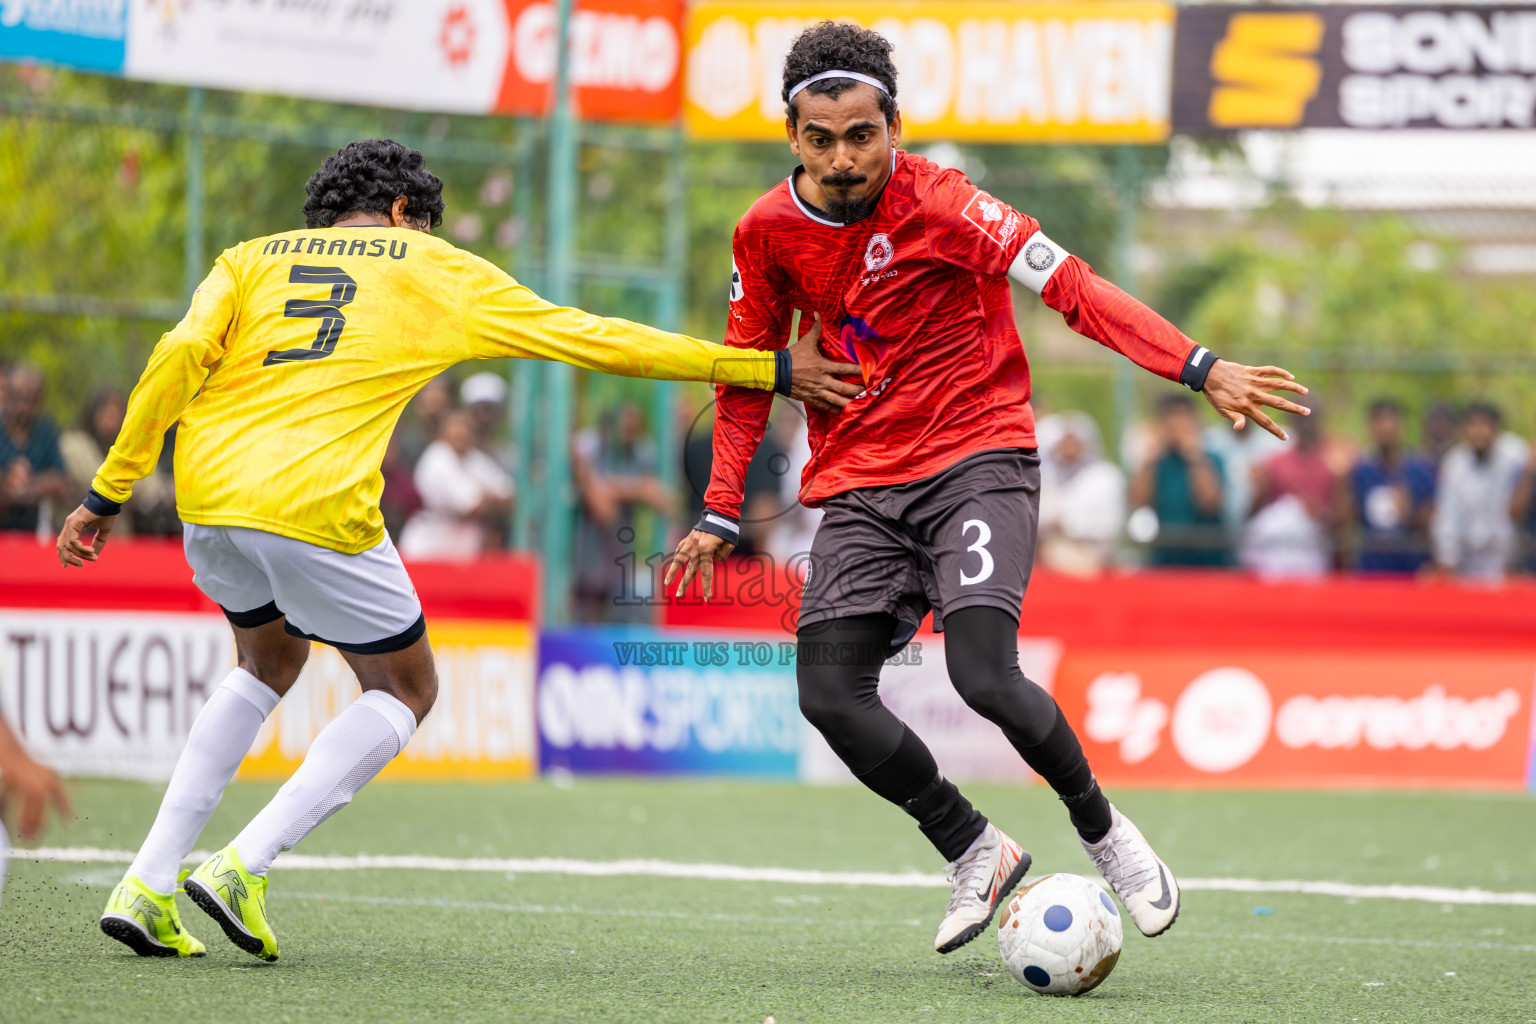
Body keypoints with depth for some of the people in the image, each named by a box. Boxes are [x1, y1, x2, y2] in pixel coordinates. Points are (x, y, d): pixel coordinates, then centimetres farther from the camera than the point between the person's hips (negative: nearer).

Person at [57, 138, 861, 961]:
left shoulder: (250, 259, 22)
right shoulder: (441, 273, 16)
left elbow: (182, 354, 3)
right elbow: (596, 339, 16)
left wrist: (108, 492, 4)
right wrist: (768, 370, 21)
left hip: (207, 498, 5)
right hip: (316, 509, -5)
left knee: (270, 662, 31)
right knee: (404, 689, 17)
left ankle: (148, 884, 19)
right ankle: (242, 870, 1)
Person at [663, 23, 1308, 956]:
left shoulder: (940, 204, -13)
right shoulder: (769, 231, 2)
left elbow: (1069, 287, -17)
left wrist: (1201, 370, -27)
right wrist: (722, 514, 9)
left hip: (977, 457, -5)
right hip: (859, 485, 5)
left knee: (984, 676, -24)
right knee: (829, 695, -12)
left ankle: (1102, 829, 3)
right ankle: (975, 852, 9)